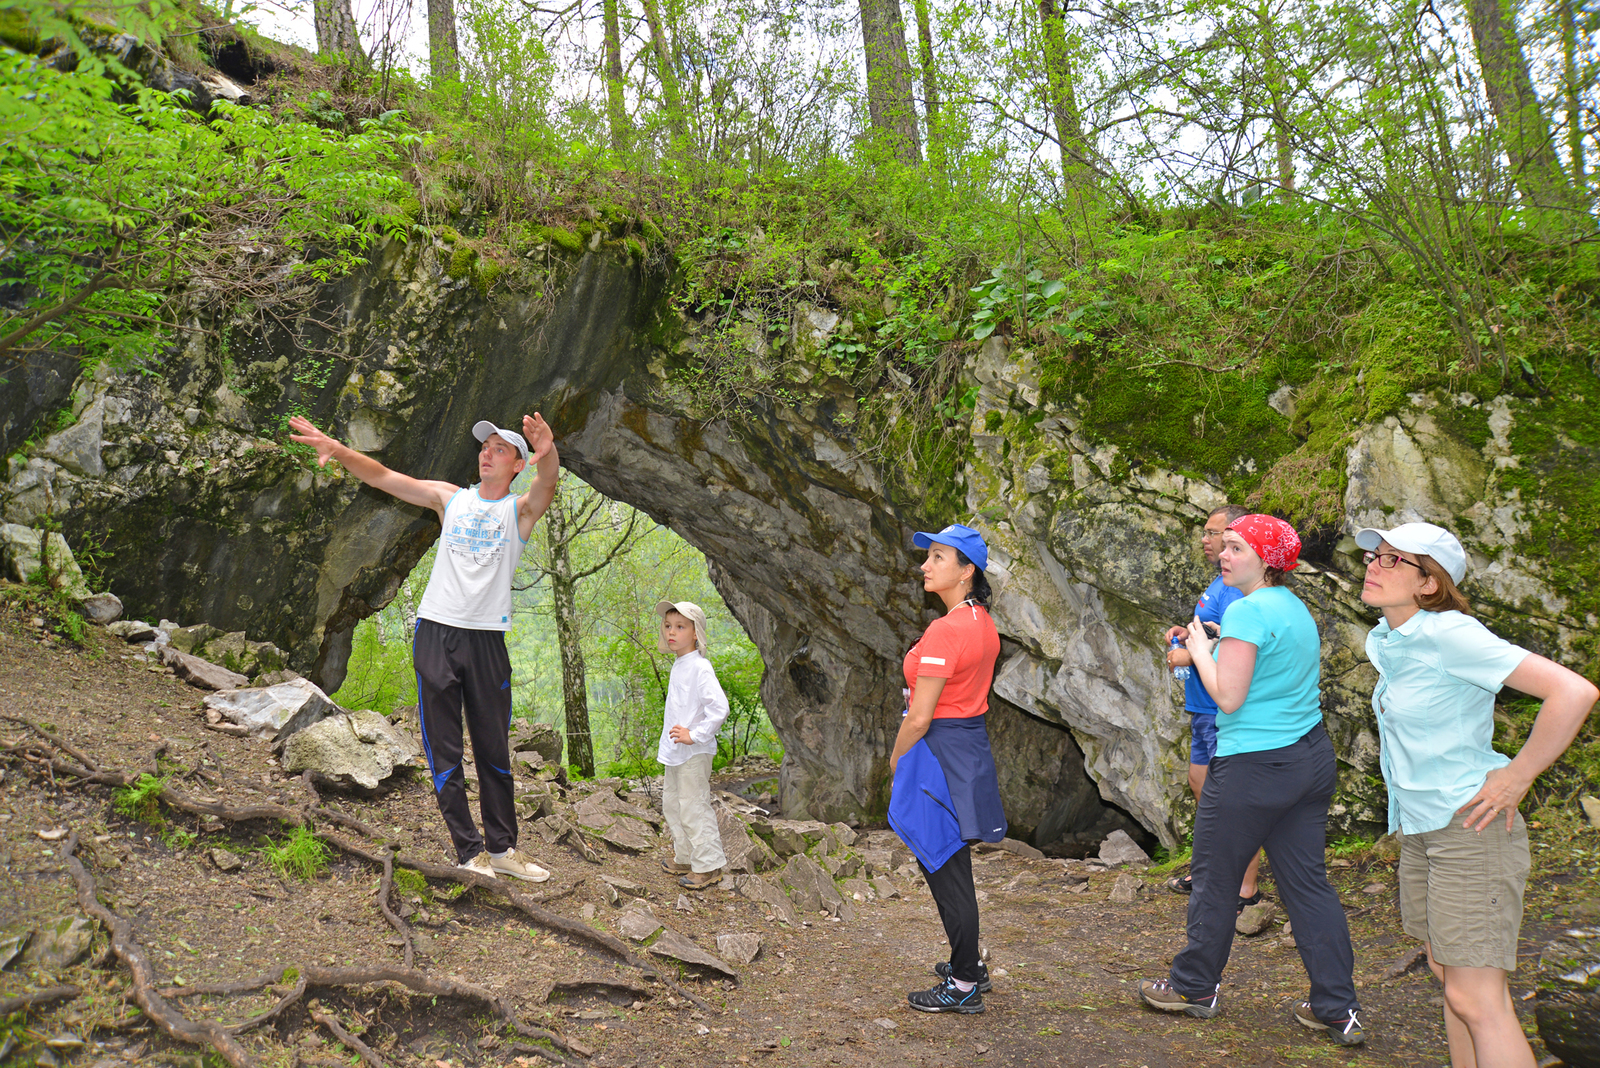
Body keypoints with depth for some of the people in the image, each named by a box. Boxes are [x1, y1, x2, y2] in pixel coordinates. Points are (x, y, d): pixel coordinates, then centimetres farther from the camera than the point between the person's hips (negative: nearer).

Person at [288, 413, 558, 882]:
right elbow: (382, 477, 4)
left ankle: (502, 848, 16)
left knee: (495, 751, 6)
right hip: (436, 632, 1)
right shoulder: (450, 497, 11)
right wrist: (339, 450, -15)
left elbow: (546, 485, -19)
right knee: (443, 751, 0)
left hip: (487, 640, -1)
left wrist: (548, 455, -43)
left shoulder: (520, 509, 4)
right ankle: (470, 853, 6)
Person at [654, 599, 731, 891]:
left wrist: (695, 735, -23)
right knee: (672, 805, 18)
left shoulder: (700, 668, -18)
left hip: (694, 754, -10)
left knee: (693, 808, -5)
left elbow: (719, 708, -26)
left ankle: (708, 866, 6)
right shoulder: (678, 665, 10)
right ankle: (686, 858, 32)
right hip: (674, 752, 10)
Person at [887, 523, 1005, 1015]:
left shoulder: (946, 630, -22)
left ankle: (964, 987, 12)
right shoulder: (983, 623, 8)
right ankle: (968, 964, 34)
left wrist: (896, 759, -4)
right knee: (952, 865, 21)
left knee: (945, 868, 2)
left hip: (939, 749, -10)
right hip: (973, 742, 10)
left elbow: (919, 718, -21)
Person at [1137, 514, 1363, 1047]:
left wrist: (1200, 650, -5)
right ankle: (1338, 1009, 14)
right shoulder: (1295, 607, 12)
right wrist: (1219, 646, 14)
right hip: (1310, 757, 9)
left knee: (1214, 878, 8)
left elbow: (1229, 697, -18)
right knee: (1308, 882, 11)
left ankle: (1195, 986, 24)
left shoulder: (1247, 610, -17)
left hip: (1254, 764, -9)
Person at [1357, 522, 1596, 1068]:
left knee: (1478, 1001, -9)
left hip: (1471, 825, -9)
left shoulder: (1449, 633, -20)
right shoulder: (1384, 641, 6)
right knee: (1449, 977, 17)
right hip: (1418, 826, 9)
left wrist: (1517, 778, -20)